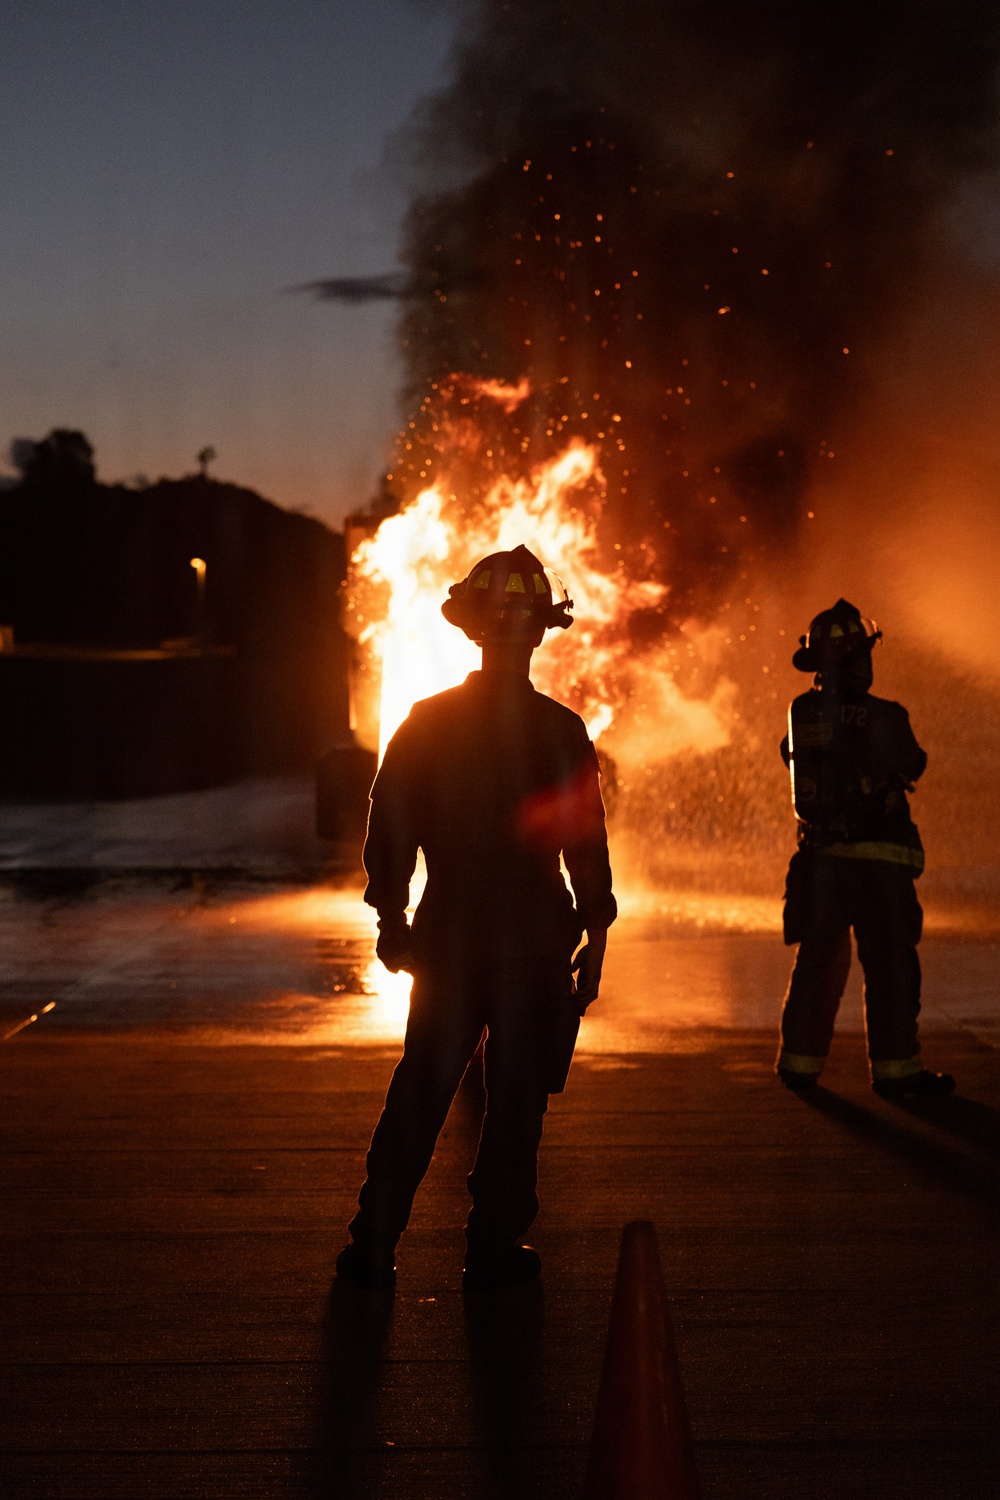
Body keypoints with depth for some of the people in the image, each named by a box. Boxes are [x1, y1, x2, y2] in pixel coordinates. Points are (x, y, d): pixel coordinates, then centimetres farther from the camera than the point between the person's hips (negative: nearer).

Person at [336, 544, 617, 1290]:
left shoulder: (425, 723, 0)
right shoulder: (560, 732, -8)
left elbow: (389, 833, 2)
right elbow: (586, 846, -8)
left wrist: (392, 920, 12)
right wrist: (594, 939, 1)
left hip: (449, 935, 3)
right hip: (535, 942, -3)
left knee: (419, 1092, 12)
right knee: (517, 1096, 7)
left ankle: (374, 1248, 14)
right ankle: (495, 1249, 12)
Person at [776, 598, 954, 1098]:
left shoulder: (802, 712, -1)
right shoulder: (885, 717, -14)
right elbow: (912, 766, 3)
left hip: (820, 854, 5)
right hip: (877, 855, -5)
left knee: (818, 960, 15)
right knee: (890, 962, 2)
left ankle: (800, 1060, 19)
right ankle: (895, 1067, 3)